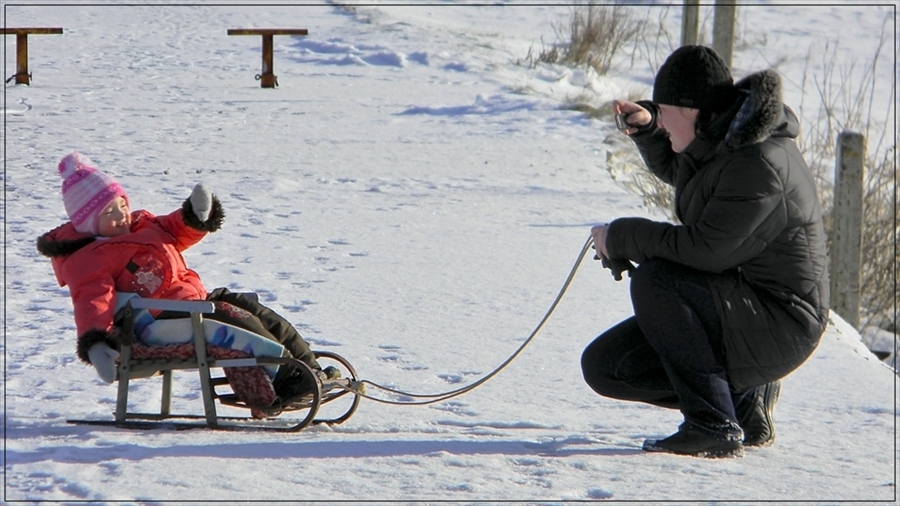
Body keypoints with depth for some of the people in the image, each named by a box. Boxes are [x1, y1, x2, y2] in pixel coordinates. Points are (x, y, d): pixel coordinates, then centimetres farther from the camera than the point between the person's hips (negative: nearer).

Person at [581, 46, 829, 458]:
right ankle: (743, 398, 9)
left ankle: (713, 427, -24)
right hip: (737, 309, 10)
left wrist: (622, 237, -17)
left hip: (778, 327, -10)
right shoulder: (717, 142, 6)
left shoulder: (758, 164, -24)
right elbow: (674, 169, 30)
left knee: (653, 280, -30)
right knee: (604, 366, 1)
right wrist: (645, 128, 9)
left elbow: (703, 249, -29)